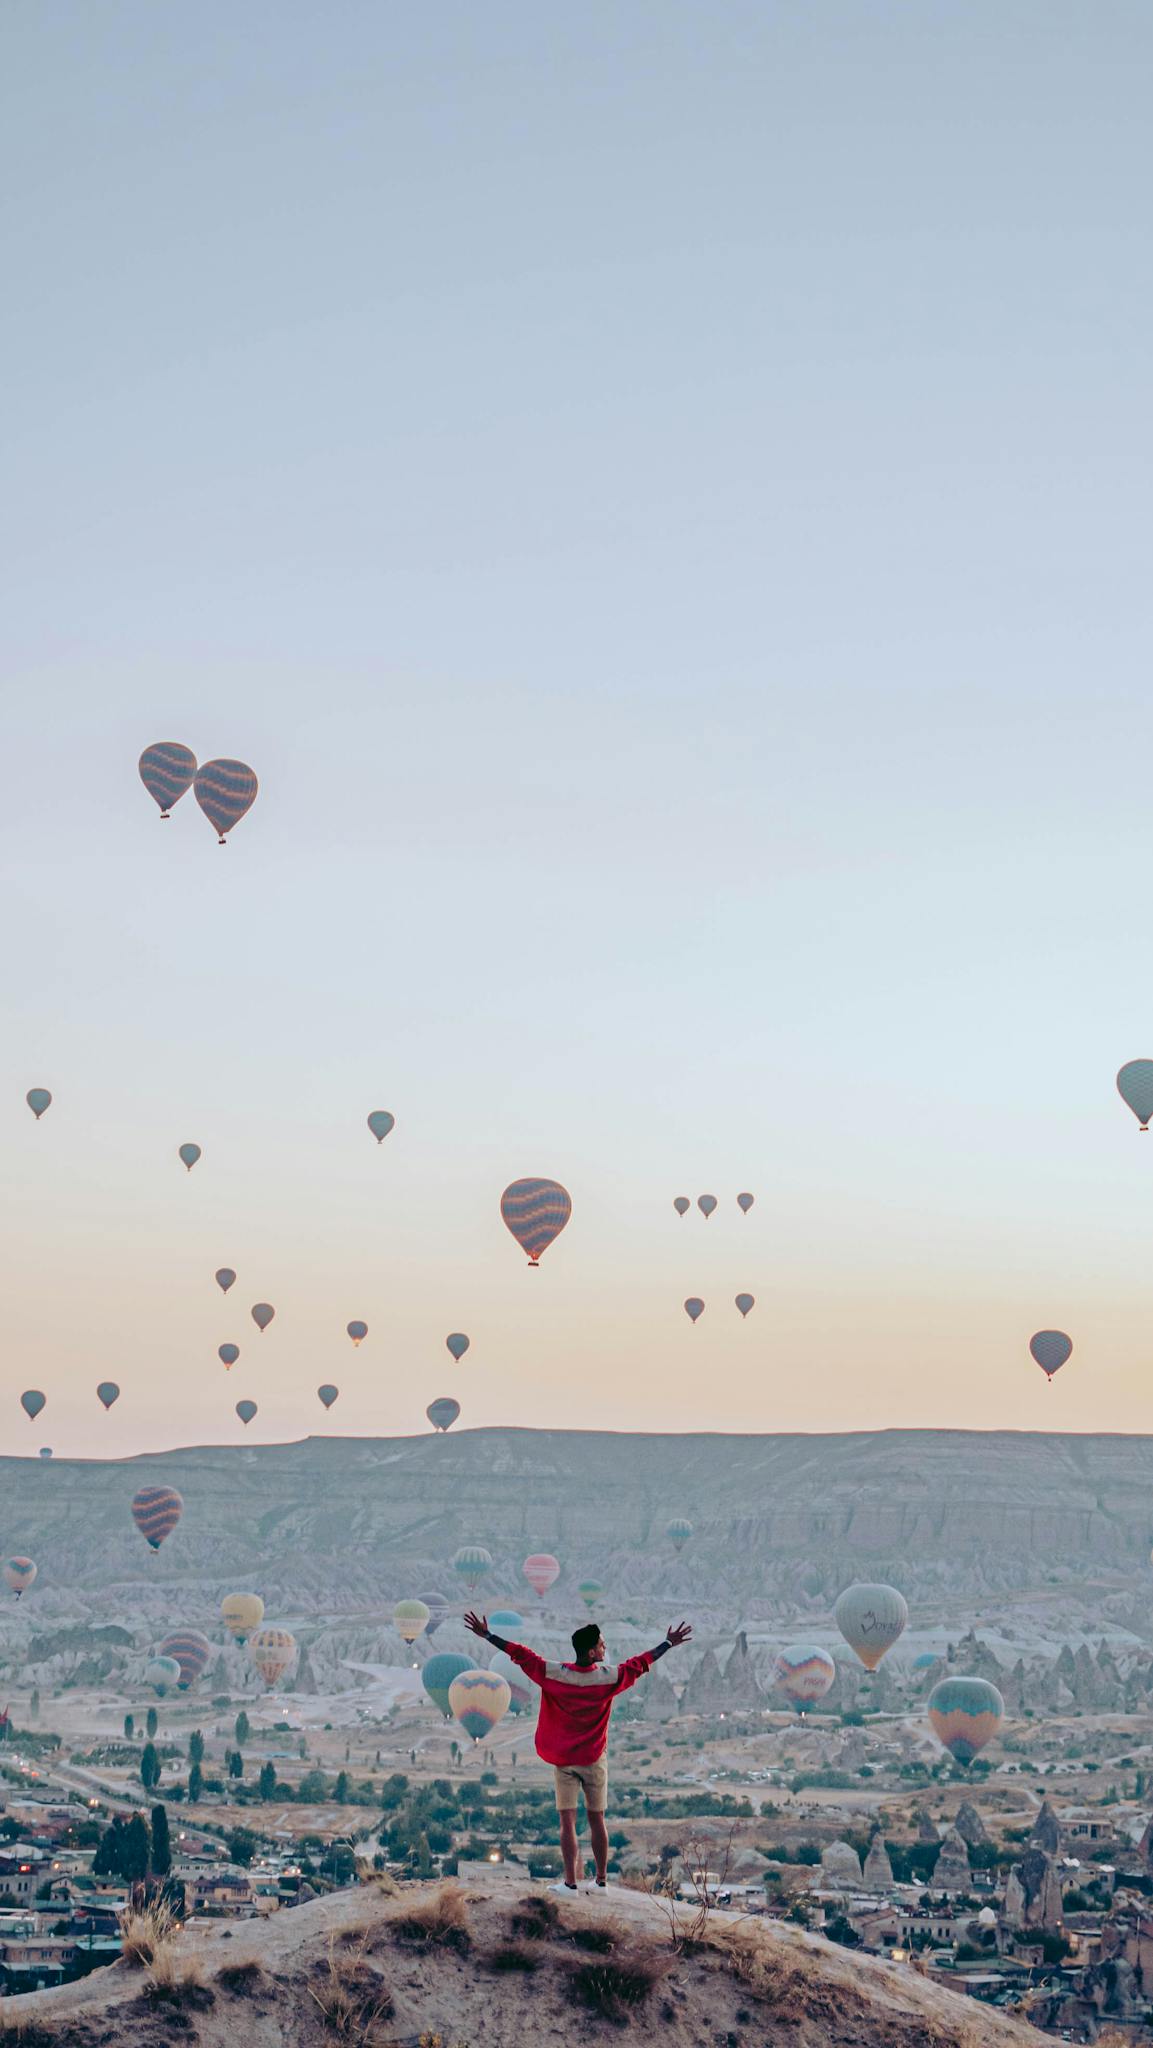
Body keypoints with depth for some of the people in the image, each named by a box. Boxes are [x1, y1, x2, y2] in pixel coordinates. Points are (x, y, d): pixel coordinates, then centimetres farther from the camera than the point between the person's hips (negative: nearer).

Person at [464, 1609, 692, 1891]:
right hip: (594, 1760, 0)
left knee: (567, 1821, 0)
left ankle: (570, 1883, -2)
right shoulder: (610, 1677, -12)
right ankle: (601, 1880, 15)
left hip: (563, 1760, 0)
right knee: (596, 1820, 10)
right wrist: (669, 1643, 15)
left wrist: (487, 1635, 4)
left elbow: (522, 1655, -6)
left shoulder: (553, 1674, -13)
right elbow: (639, 1663, 1)